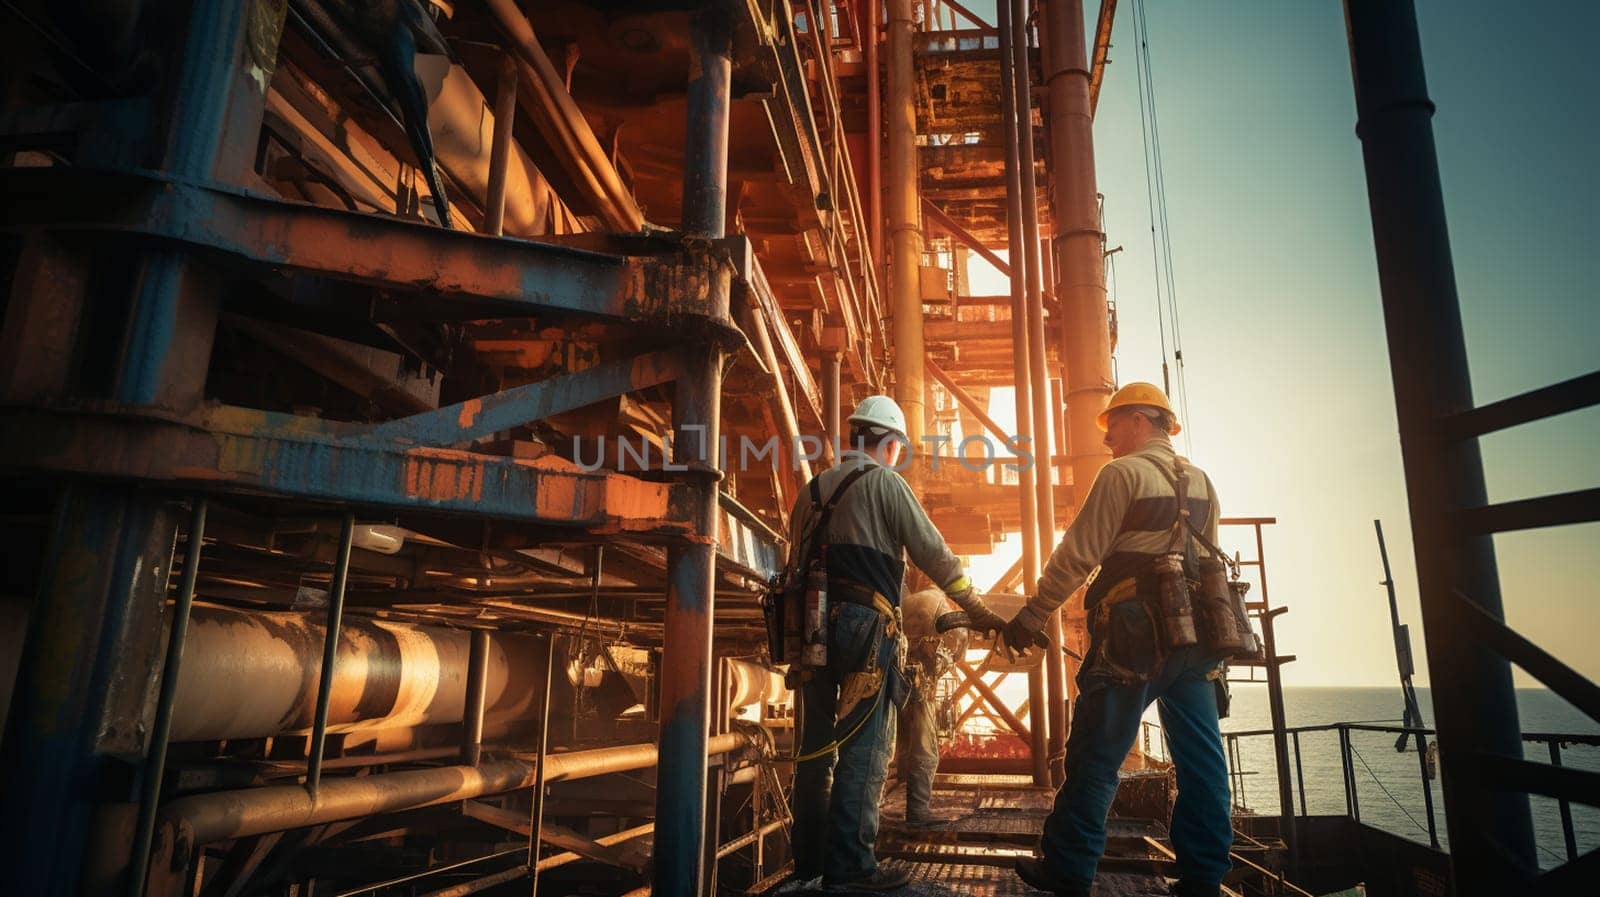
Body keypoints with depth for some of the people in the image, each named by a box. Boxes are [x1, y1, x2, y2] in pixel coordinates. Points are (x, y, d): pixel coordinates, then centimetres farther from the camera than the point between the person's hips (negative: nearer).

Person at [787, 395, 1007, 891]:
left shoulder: (812, 489, 17)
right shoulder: (884, 482, -2)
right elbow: (934, 554, -5)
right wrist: (981, 613, 1)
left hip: (812, 622, 7)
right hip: (865, 626, -7)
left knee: (815, 745, 12)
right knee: (863, 748, -2)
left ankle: (808, 858, 20)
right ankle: (850, 865, 0)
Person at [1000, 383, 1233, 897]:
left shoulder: (1123, 473, -8)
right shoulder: (1201, 482, 15)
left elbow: (1076, 556, -12)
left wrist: (1030, 618, -7)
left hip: (1133, 638, -7)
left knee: (1094, 758, 0)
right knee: (1201, 761, 10)